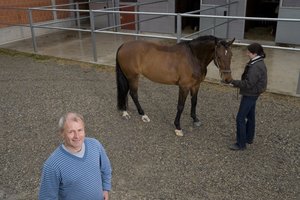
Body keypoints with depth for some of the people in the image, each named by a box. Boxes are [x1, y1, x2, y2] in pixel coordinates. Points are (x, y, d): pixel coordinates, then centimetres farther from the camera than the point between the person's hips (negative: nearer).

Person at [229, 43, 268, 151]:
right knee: (250, 116, 21)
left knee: (240, 118, -4)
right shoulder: (258, 63, 7)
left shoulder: (256, 67, -25)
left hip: (250, 95, -10)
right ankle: (249, 138, 37)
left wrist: (234, 82, -21)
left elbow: (248, 84, -28)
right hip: (253, 94, 10)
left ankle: (241, 144, 4)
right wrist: (237, 83, 5)